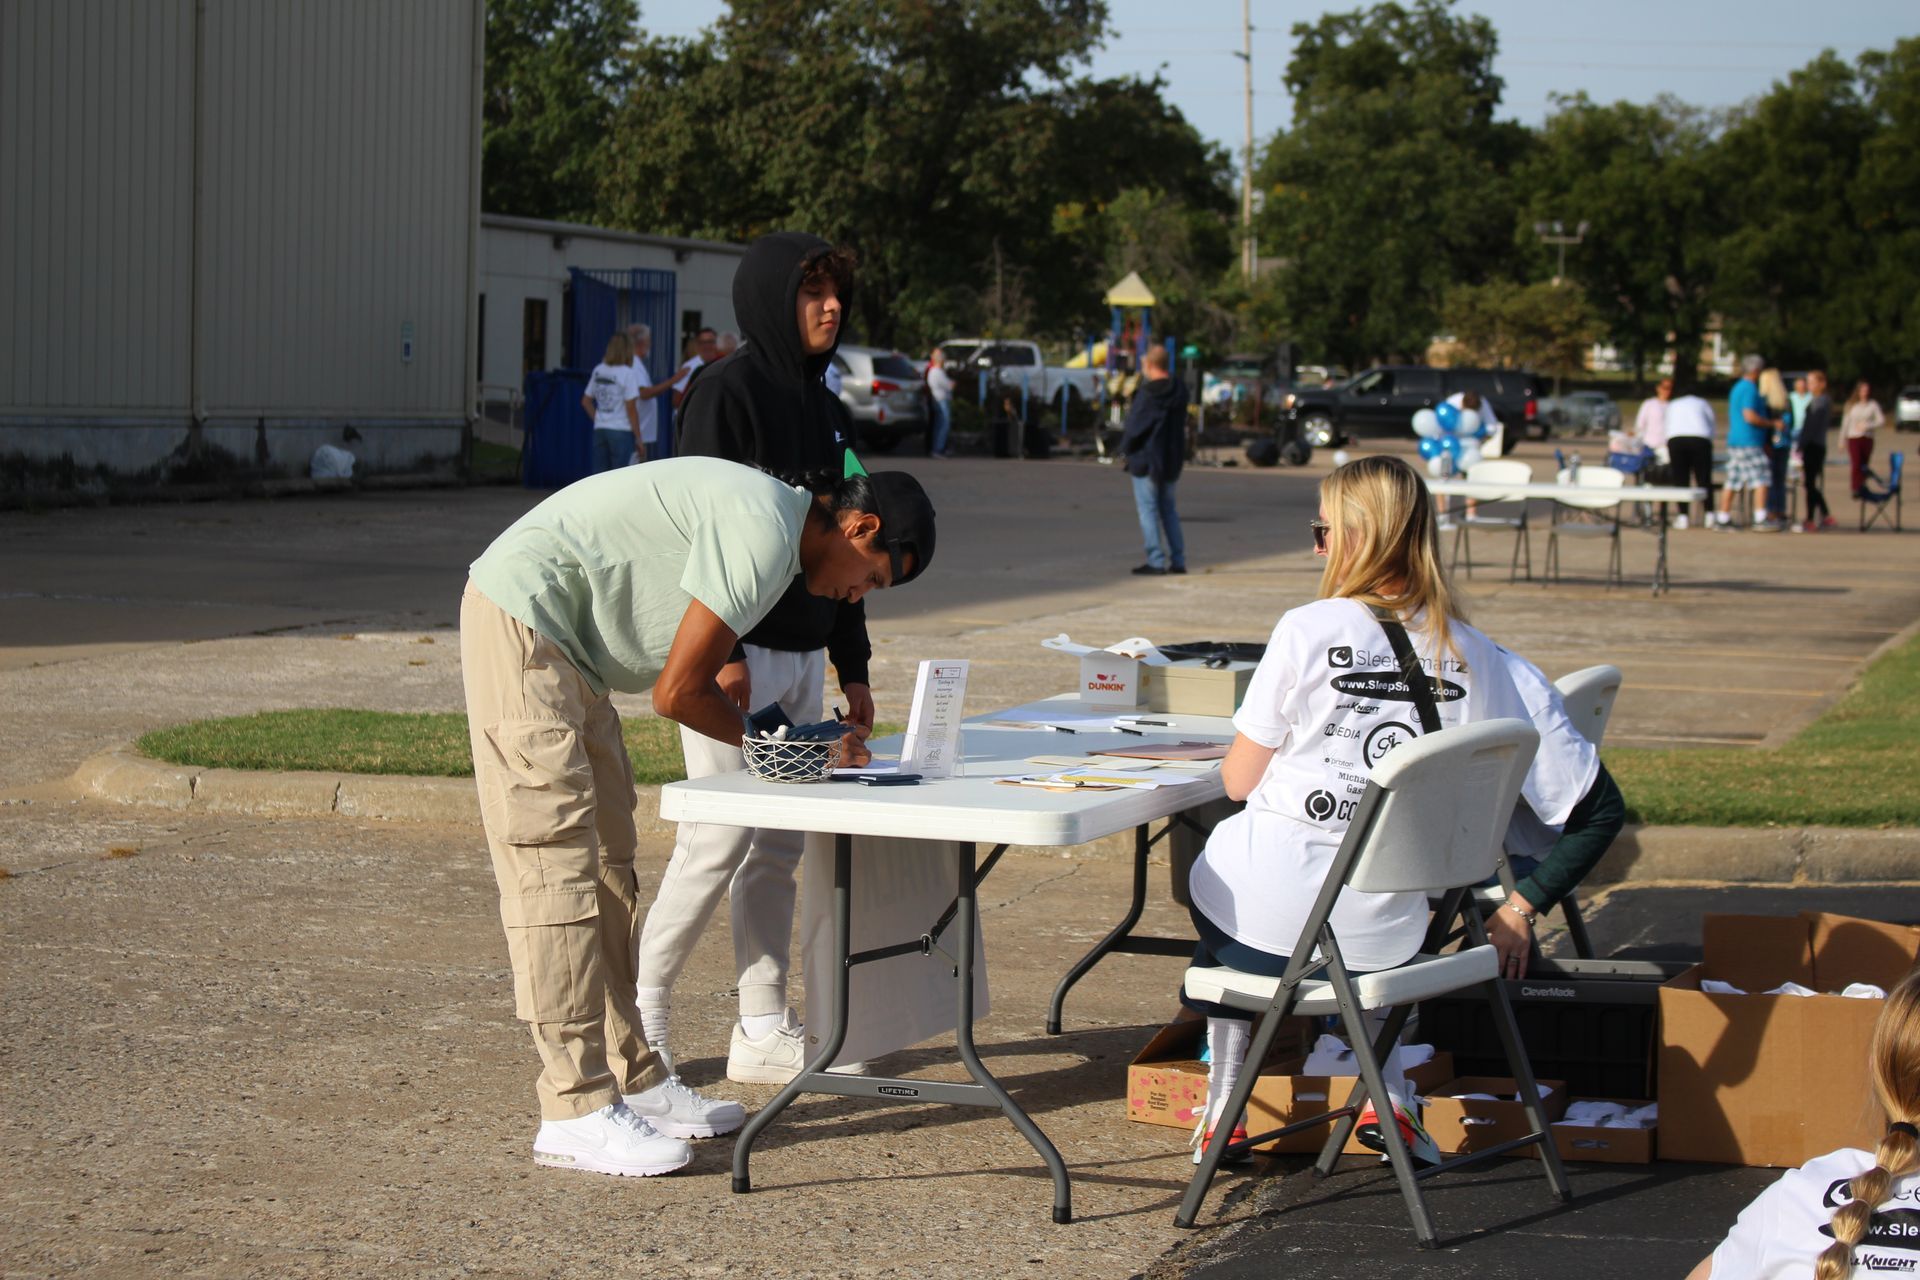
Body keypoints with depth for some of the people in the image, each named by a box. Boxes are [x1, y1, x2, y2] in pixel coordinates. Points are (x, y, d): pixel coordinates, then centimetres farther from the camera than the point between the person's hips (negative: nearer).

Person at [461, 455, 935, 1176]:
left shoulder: (774, 523, 13)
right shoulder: (763, 534, -19)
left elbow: (716, 679, 12)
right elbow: (677, 692, -17)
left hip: (565, 648, 11)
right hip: (519, 628, -11)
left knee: (605, 866, 12)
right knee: (553, 866, -12)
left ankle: (633, 1082, 18)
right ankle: (575, 1114, -11)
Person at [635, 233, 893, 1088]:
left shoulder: (827, 410, 17)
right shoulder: (726, 392, -9)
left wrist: (852, 666, 17)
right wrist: (721, 652, -22)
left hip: (803, 655, 8)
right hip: (735, 654, -8)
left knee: (780, 847, 8)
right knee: (720, 838, -8)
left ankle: (764, 1029, 13)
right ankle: (641, 1006, 6)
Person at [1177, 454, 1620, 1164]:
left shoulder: (1308, 631, -13)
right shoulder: (1495, 669, -5)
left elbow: (1237, 782, -5)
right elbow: (1599, 808, -3)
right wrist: (1521, 907, 8)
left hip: (1266, 923, -2)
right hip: (1383, 939, 3)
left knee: (1220, 859, 34)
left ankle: (1223, 1106, 35)